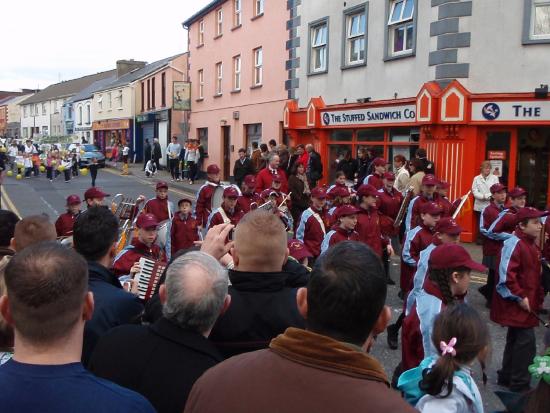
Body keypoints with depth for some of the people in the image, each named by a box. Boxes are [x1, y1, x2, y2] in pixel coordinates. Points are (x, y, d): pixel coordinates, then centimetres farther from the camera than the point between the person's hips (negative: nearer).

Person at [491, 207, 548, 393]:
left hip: (527, 303, 10)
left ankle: (506, 376, 31)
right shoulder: (514, 244, -19)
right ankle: (519, 384, 5)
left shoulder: (531, 245, 12)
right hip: (516, 304, -10)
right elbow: (506, 275, -26)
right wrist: (519, 297, -22)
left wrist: (538, 299, 15)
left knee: (516, 339, 18)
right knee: (526, 342, -6)